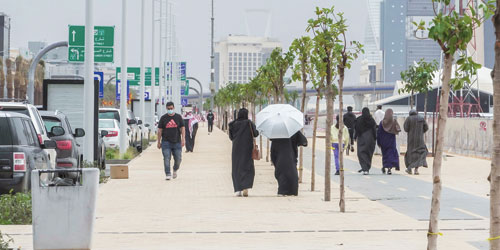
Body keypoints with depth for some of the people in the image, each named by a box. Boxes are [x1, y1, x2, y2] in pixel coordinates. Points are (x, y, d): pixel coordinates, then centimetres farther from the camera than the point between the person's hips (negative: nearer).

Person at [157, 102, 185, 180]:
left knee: (178, 159, 2)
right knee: (166, 158, -11)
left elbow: (182, 129, 4)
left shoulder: (178, 117, 7)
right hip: (166, 142, -1)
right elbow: (160, 130, 7)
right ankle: (168, 174, -9)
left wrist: (183, 139, -8)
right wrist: (159, 142, 4)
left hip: (177, 142, 1)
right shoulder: (163, 118, 5)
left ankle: (175, 170, 31)